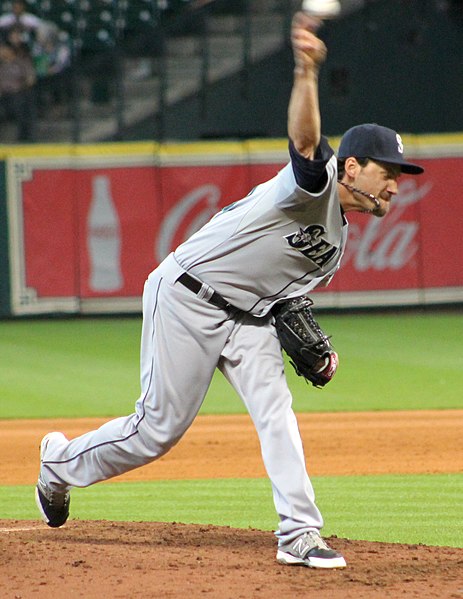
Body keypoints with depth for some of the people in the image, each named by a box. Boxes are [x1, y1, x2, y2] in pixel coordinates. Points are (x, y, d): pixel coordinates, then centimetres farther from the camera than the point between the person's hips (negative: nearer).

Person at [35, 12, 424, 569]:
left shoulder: (336, 241, 12)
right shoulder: (313, 185, -17)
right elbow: (305, 141, -40)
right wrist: (306, 73, -59)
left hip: (248, 318, 9)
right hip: (186, 298, -9)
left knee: (276, 413, -8)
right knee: (161, 426, -3)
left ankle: (299, 535, -12)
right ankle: (63, 461, 21)